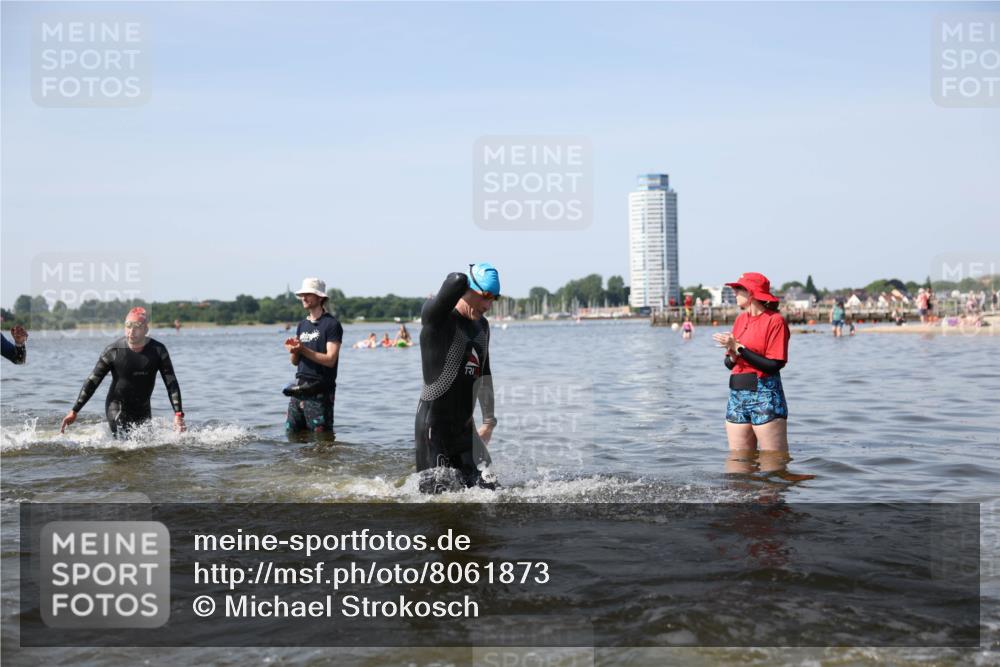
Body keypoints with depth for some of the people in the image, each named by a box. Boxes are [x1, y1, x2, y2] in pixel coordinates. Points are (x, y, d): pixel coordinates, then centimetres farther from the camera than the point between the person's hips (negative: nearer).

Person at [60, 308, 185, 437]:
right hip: (117, 409, -3)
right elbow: (92, 382, -5)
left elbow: (171, 383, -10)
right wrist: (74, 411, -6)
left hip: (143, 409, 3)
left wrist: (178, 414, -21)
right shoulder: (113, 351, -12)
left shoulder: (158, 350, -9)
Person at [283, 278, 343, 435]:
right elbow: (295, 362, 17)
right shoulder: (302, 325, 16)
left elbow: (330, 360, -15)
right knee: (293, 432, 8)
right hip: (300, 387, 7)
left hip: (320, 391, -7)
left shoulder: (331, 324, -7)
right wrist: (293, 350, -6)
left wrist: (303, 349, -20)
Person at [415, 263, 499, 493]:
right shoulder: (437, 317, -12)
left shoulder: (482, 326, 13)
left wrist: (488, 420, 26)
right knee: (438, 494, -8)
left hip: (465, 427, 8)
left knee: (486, 487, 3)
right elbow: (457, 281, -31)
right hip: (434, 425, -7)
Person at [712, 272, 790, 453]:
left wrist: (739, 348, -14)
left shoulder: (775, 320, -7)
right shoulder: (740, 319, 14)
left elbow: (774, 365, -15)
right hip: (737, 396, 7)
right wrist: (732, 356, -8)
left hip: (765, 397, -7)